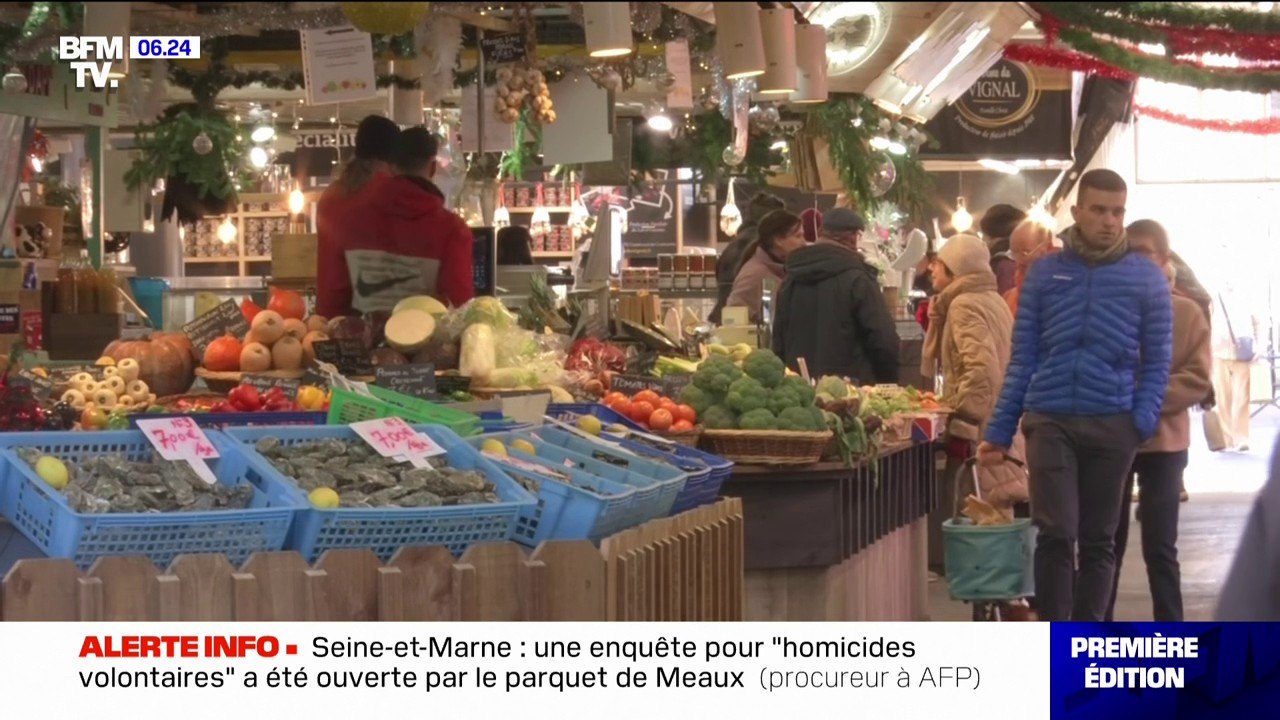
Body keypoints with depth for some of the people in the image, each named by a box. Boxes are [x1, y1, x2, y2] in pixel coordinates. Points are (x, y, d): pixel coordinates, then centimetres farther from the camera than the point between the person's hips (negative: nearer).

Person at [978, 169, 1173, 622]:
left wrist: (1144, 420, -11)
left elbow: (1157, 361, 5)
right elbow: (1022, 359, 8)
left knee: (1098, 540, 8)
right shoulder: (1044, 273, 7)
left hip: (1113, 425, 0)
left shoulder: (1146, 278, 5)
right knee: (1056, 533, -9)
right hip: (1050, 420, 0)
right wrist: (998, 432, 3)